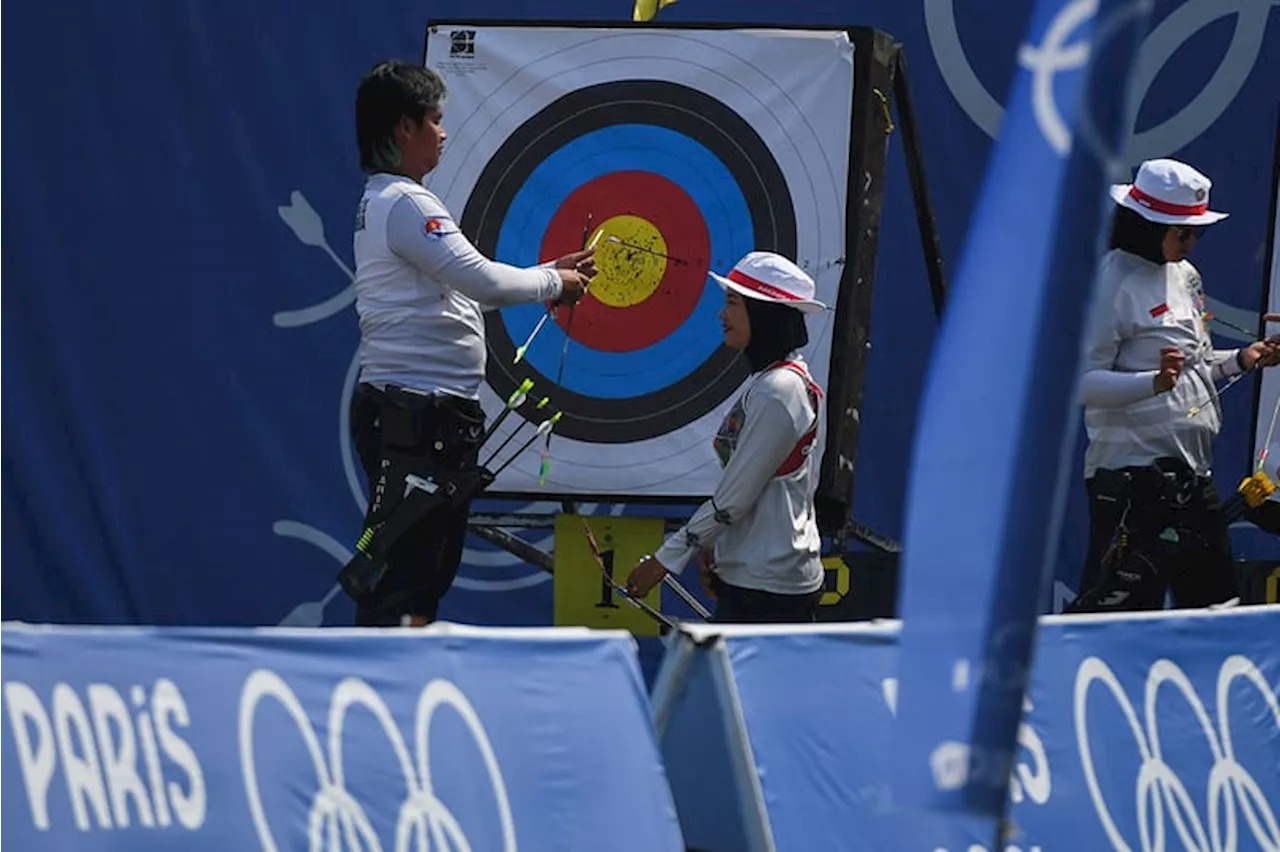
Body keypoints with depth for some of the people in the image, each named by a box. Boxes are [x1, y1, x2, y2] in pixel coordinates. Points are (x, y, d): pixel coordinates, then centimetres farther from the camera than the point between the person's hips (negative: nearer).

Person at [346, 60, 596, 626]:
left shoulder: (383, 203, 20)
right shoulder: (404, 204, -14)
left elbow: (467, 290, 23)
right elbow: (482, 281, -20)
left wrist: (551, 273, 17)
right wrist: (553, 283, -3)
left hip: (432, 415, 11)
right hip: (415, 413, -11)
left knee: (431, 565, 13)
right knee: (401, 576, -13)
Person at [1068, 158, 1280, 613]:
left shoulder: (1184, 275, 16)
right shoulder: (1112, 281, -12)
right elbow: (1083, 381, -18)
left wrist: (1240, 360, 11)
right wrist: (1154, 381, -30)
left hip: (1192, 468, 9)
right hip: (1130, 469, -9)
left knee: (1212, 595, 12)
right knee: (1120, 601, -12)